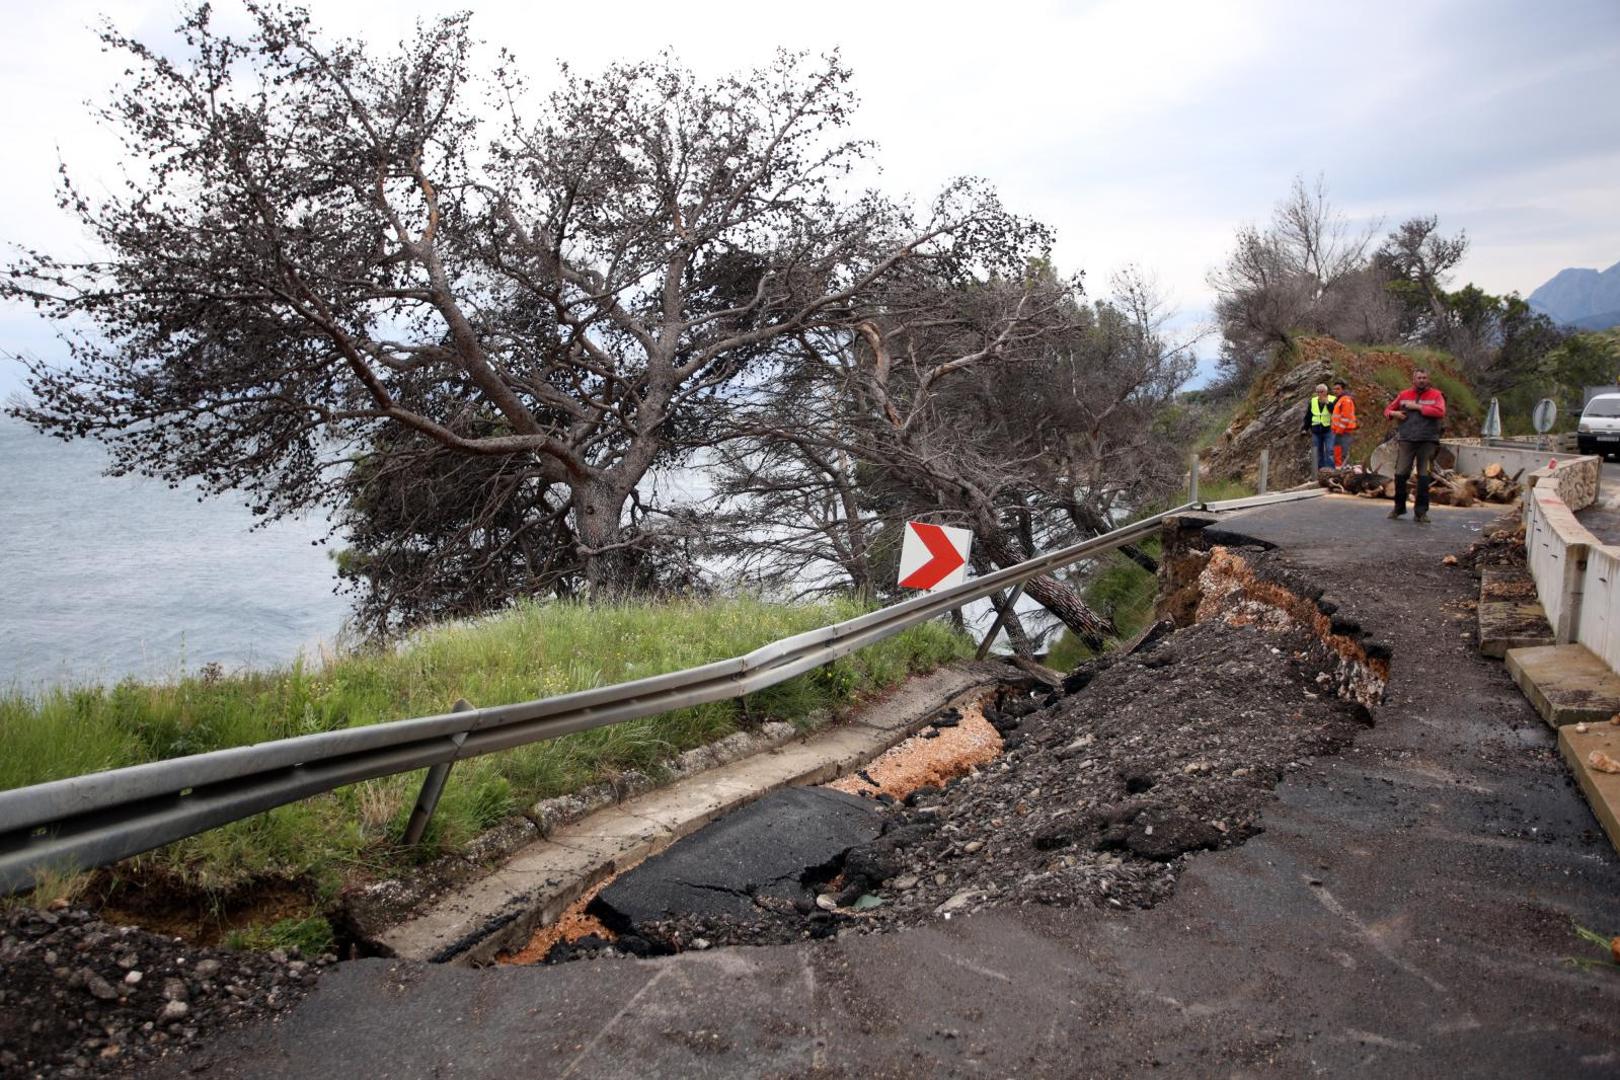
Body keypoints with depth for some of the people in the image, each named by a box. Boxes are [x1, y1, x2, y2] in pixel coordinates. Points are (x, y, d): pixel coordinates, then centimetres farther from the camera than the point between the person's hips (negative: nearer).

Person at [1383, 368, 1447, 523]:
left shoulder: (1436, 395, 6)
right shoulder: (1404, 395, 12)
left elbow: (1440, 412, -11)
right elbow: (1388, 410, 22)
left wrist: (1418, 407, -11)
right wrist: (1394, 413, -1)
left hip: (1427, 441, -1)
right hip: (1406, 440, 1)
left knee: (1423, 476, 1)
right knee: (1400, 474, -2)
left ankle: (1421, 511, 6)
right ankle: (1399, 507, 12)